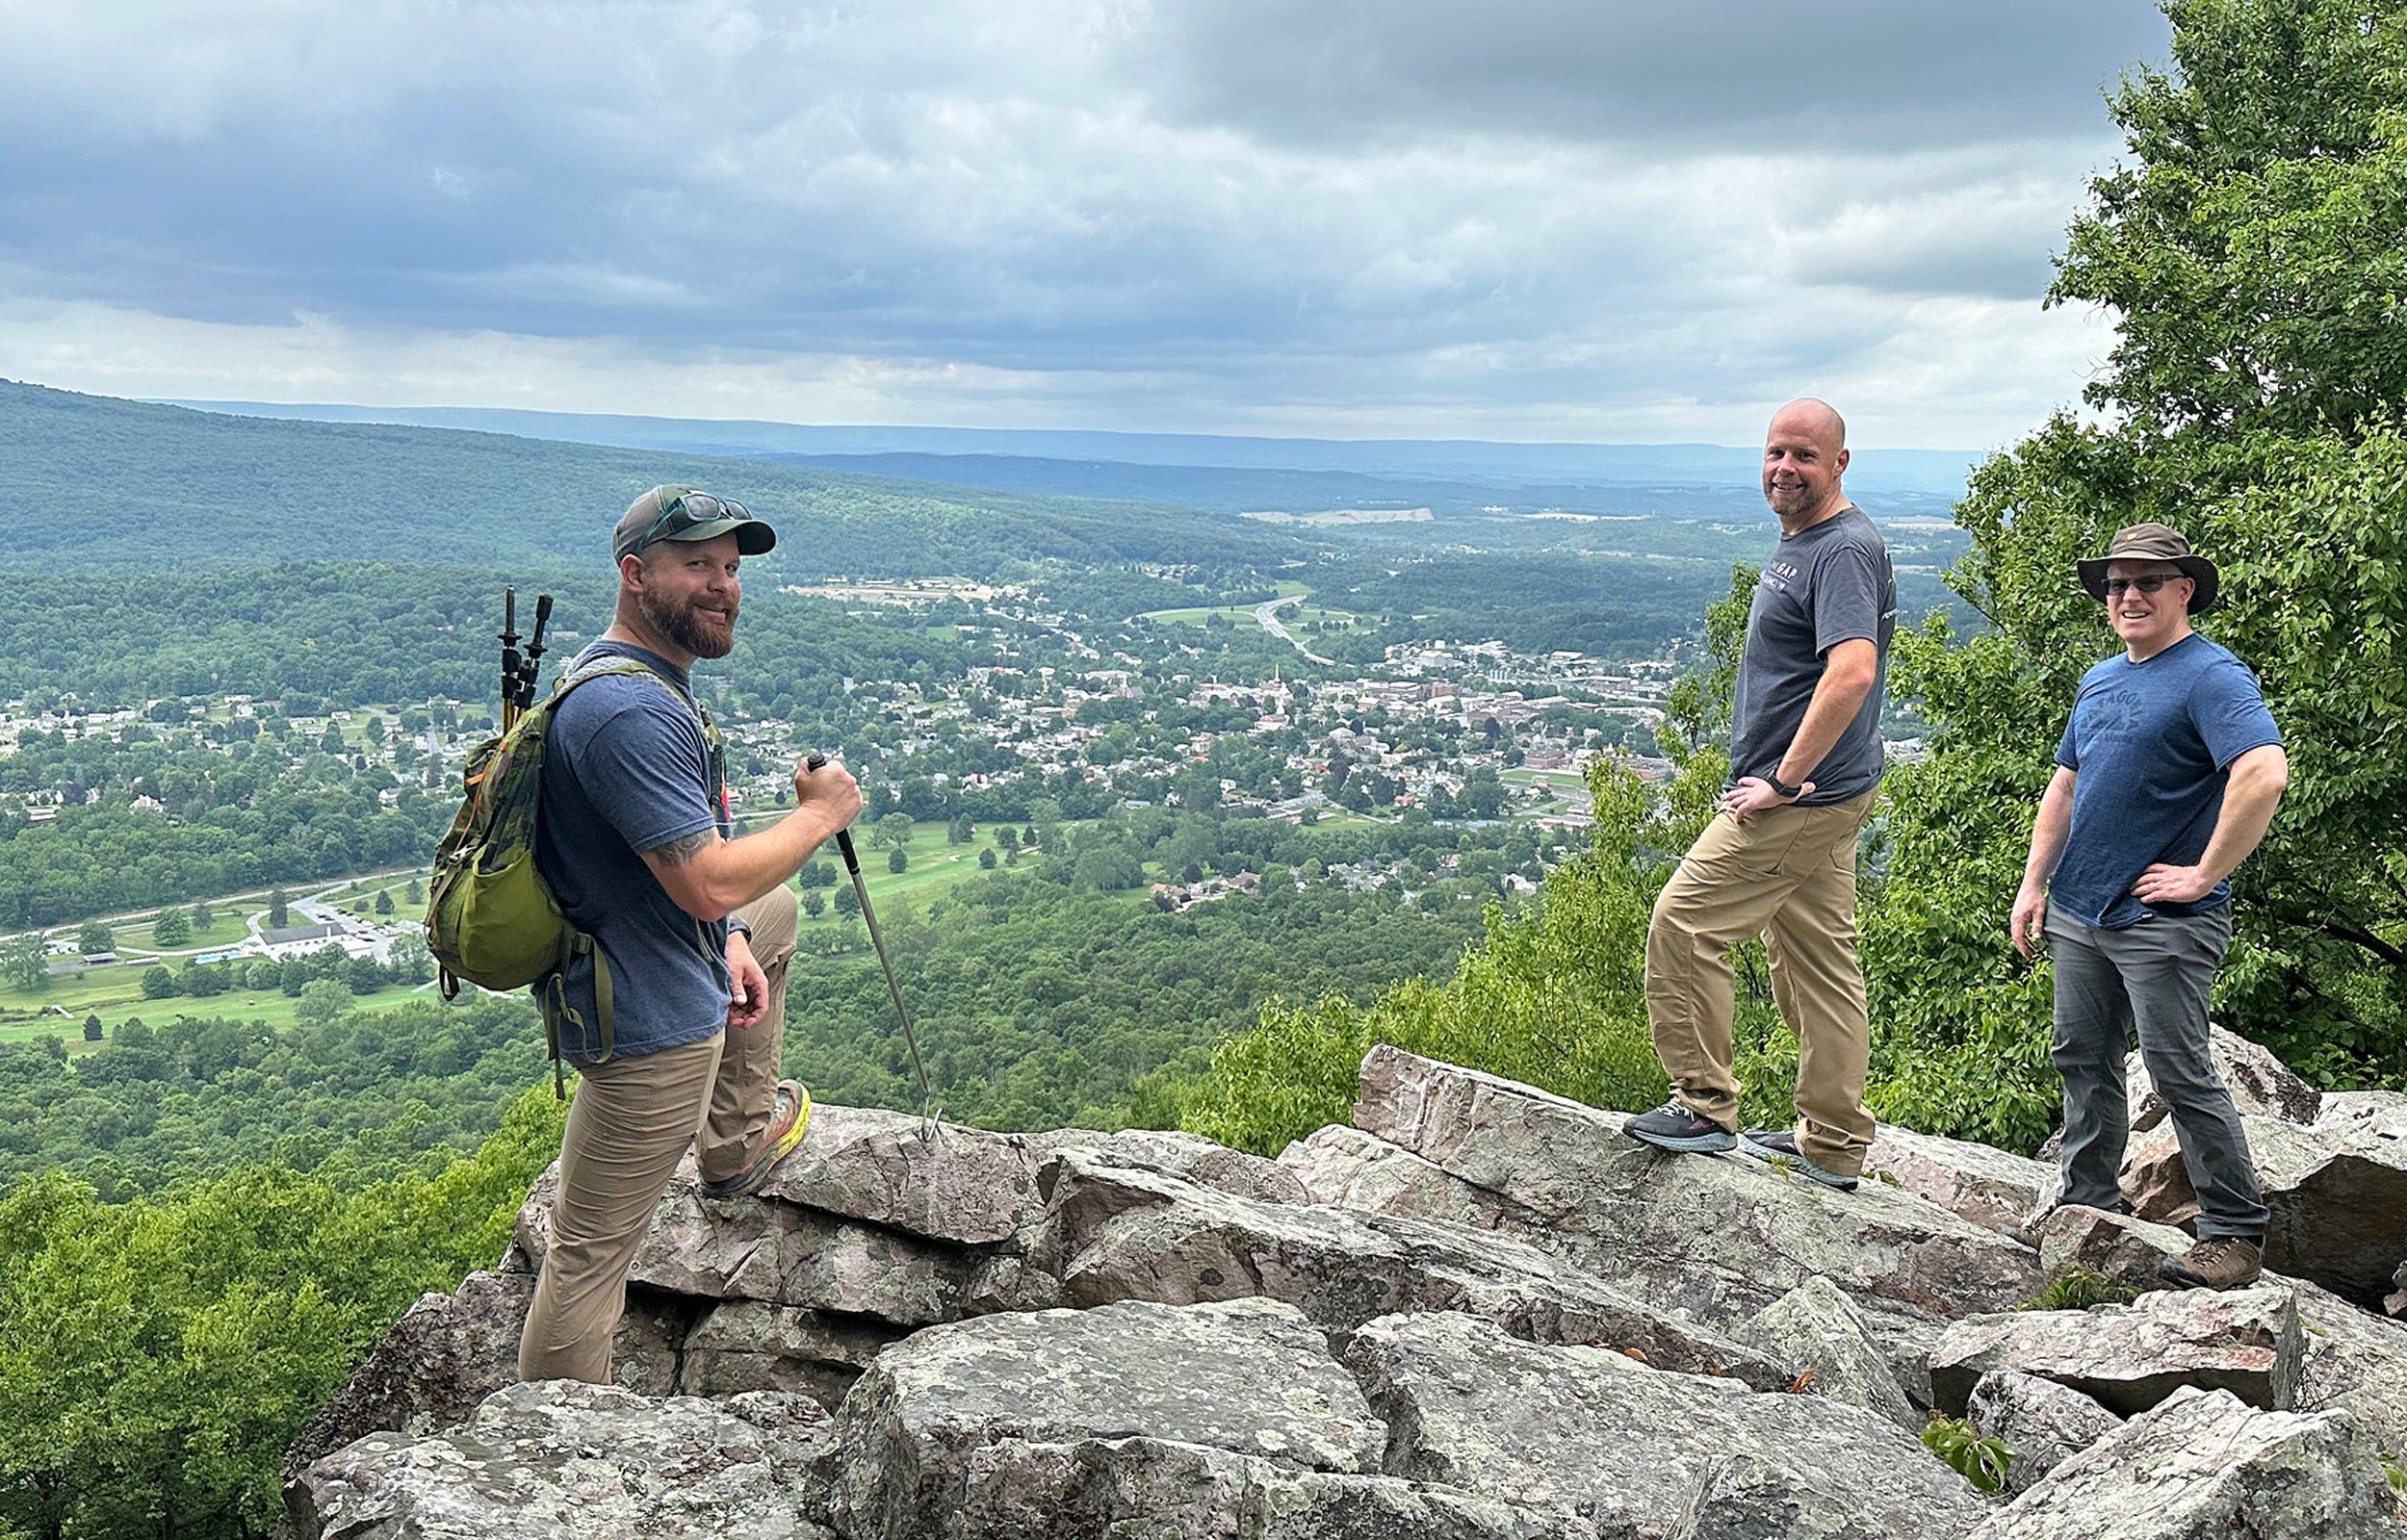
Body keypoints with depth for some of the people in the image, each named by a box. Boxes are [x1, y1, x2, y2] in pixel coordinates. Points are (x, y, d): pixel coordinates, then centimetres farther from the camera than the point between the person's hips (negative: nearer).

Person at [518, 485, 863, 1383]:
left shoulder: (651, 680, 7)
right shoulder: (629, 714, -27)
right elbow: (708, 882, -31)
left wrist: (729, 937, 9)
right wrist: (820, 813, -16)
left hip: (679, 965, 11)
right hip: (649, 1022, -10)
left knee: (775, 909, 34)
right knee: (593, 1249, 0)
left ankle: (738, 1140, 42)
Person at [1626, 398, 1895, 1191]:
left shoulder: (1845, 549, -17)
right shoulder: (1797, 542, 15)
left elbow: (1852, 674, -30)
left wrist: (1781, 780, -25)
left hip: (1801, 798, -10)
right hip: (1818, 797, 10)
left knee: (1683, 925, -7)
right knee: (1818, 961, 13)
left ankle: (1705, 1107, 2)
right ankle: (1832, 1144, 21)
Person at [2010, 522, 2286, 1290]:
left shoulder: (2212, 676, -12)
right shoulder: (2099, 680, 15)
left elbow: (2265, 774, -28)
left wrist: (2202, 875, -22)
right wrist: (2034, 884, 14)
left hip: (2163, 922, -8)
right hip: (2078, 914, 8)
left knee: (2182, 1075, -5)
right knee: (2082, 1060, 14)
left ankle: (2235, 1233, 7)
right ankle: (2089, 1209, 27)